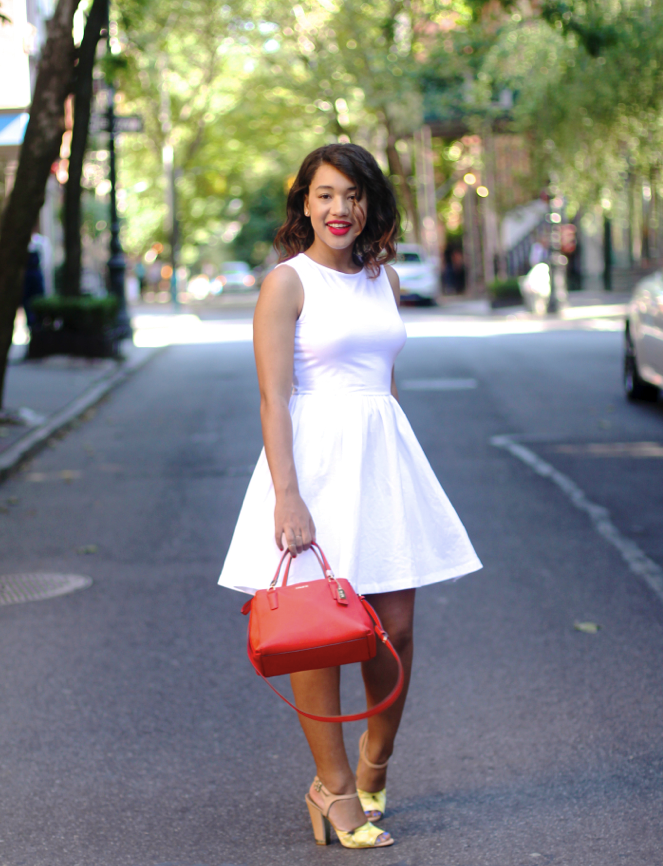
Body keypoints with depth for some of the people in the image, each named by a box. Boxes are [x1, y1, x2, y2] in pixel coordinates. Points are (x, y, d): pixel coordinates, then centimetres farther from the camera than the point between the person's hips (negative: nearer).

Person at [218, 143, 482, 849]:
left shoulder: (384, 278, 13)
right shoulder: (287, 283, -6)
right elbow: (273, 396, -11)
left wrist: (395, 465, 16)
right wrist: (286, 494, -19)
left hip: (383, 453, 6)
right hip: (314, 454, -5)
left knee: (395, 629, 6)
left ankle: (374, 767, 27)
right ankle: (334, 788, 11)